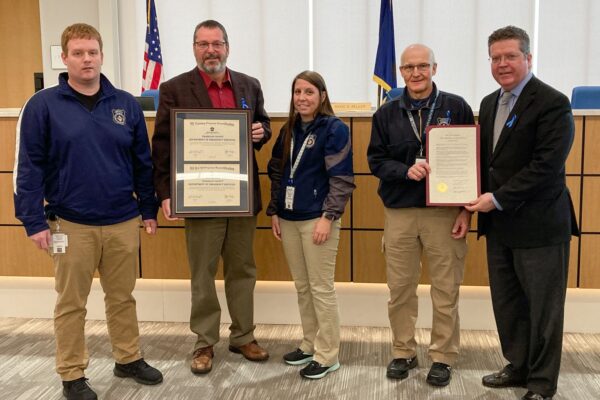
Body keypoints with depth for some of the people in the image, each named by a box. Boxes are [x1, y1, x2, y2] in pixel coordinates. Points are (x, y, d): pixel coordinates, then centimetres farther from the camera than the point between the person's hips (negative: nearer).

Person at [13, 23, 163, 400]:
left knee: (123, 297, 16)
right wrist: (35, 222, -10)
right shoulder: (43, 105, -5)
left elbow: (143, 162, 9)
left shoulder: (126, 104, 4)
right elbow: (29, 167, -6)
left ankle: (129, 359, 33)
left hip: (124, 222, 3)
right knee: (71, 303, 10)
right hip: (71, 224, -2)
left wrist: (149, 208, 7)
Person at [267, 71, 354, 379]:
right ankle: (310, 344, 28)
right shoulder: (288, 130, 12)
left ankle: (327, 355, 11)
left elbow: (342, 179, -12)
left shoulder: (335, 129, -7)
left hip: (317, 219, -6)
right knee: (302, 286, 14)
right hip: (289, 218, 7)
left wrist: (328, 217, -18)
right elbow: (276, 173, 16)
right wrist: (274, 211, 10)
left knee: (321, 287, 0)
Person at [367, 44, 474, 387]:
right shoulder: (387, 113, 7)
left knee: (446, 291, 5)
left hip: (445, 212, -2)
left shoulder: (457, 107, 1)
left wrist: (467, 209, -5)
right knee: (400, 289, 9)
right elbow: (376, 160, 5)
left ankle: (444, 357, 21)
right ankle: (404, 352, 25)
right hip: (399, 213, 2)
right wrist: (406, 170, -15)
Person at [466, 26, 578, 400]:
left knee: (542, 308, 6)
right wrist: (480, 201, 2)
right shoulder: (489, 103, 12)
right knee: (507, 303, 15)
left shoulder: (552, 103, -12)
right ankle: (519, 366, 32)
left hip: (538, 224, -7)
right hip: (499, 224, 7)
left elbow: (547, 165, -20)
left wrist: (498, 199, -18)